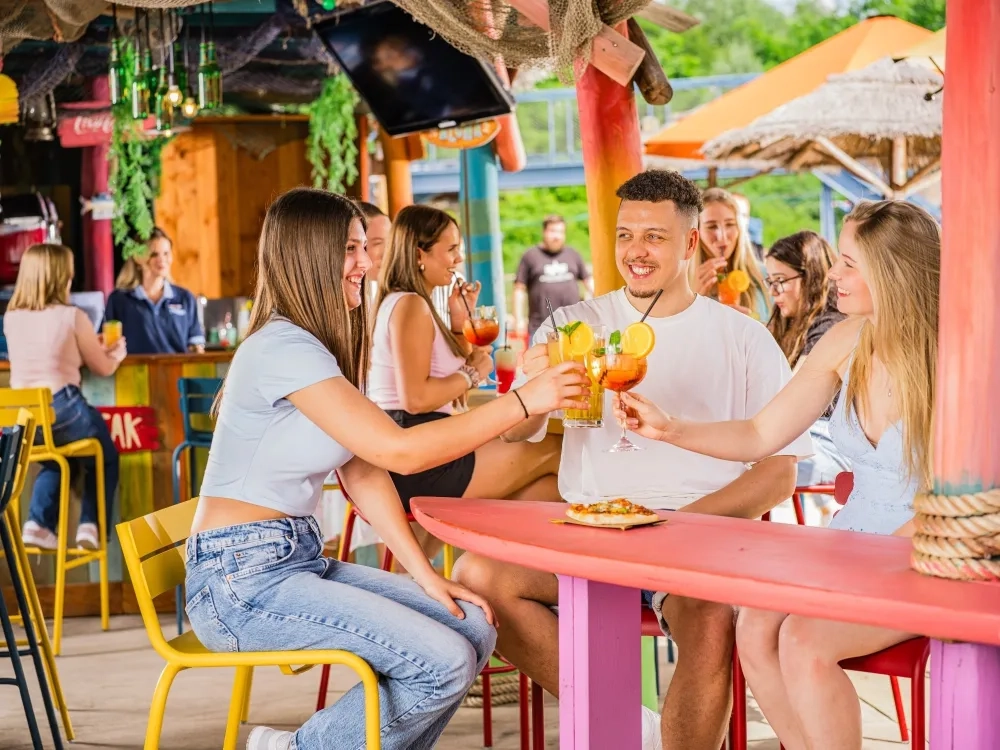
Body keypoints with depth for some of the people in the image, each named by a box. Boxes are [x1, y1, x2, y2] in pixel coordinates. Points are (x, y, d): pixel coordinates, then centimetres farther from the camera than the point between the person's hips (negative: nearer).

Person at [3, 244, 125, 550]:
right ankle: (91, 527, 11)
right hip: (61, 412, -5)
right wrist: (117, 353, 28)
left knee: (56, 459, 33)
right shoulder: (73, 317, -6)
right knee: (105, 456, 24)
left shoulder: (11, 318, 8)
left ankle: (38, 525, 16)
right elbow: (103, 368, 5)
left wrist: (94, 347, 35)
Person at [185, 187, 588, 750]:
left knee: (474, 630, -1)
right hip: (245, 578, -9)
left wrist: (426, 574, 0)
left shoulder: (327, 346, 13)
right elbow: (399, 451, -24)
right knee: (444, 663, -19)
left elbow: (364, 473, 9)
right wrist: (524, 402, -21)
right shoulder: (283, 348, -18)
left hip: (300, 559, 9)